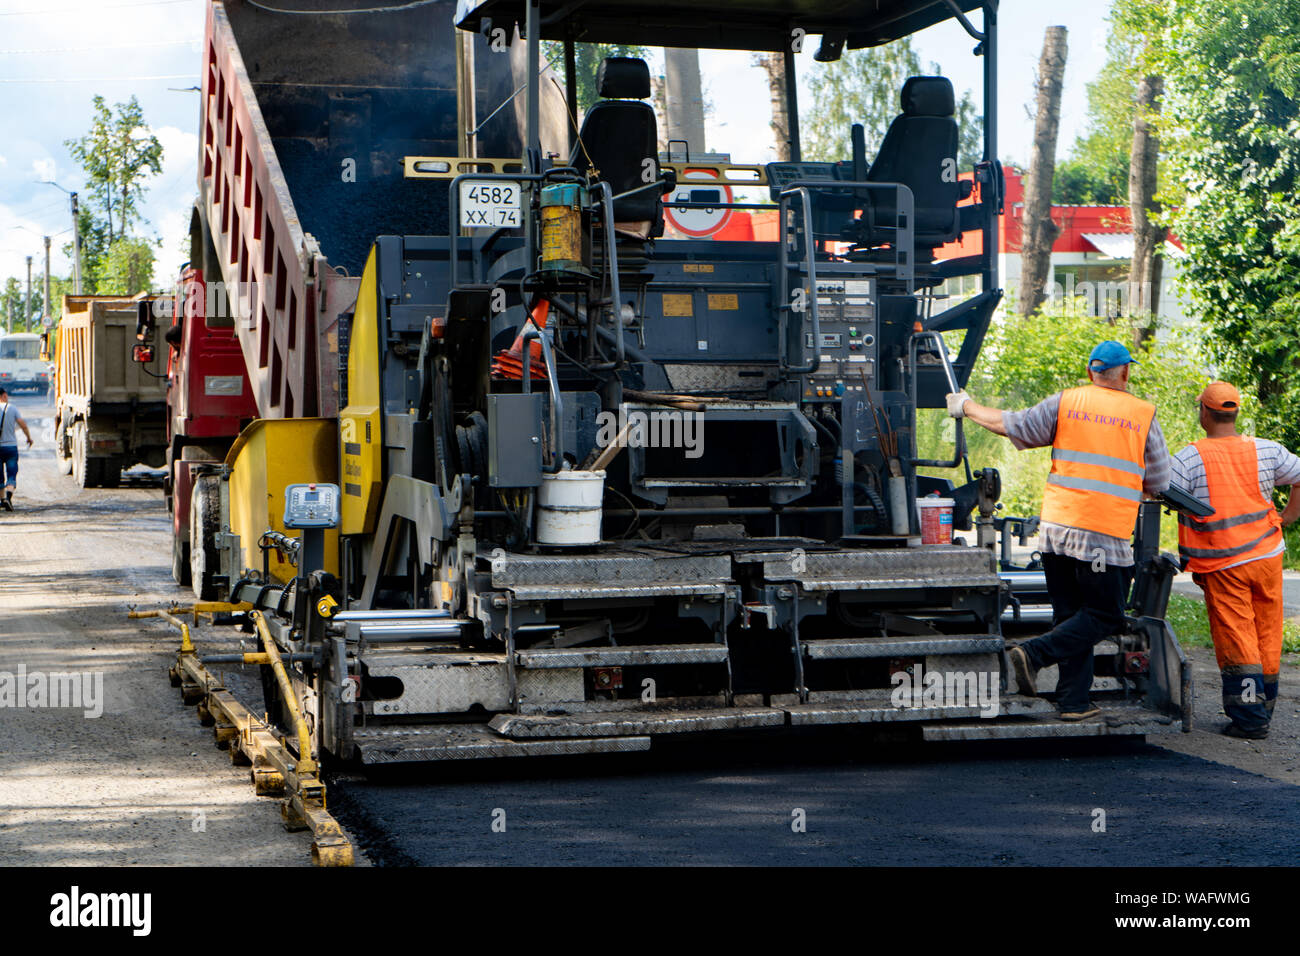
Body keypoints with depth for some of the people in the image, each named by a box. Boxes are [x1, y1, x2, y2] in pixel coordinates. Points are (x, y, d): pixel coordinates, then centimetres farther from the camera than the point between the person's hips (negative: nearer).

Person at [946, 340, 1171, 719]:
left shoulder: (1065, 403, 5)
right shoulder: (1143, 415, 2)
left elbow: (1009, 425, 8)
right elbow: (1158, 484, 8)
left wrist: (967, 407, 24)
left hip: (1056, 527, 4)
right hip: (1106, 536, -4)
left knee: (1071, 614, 12)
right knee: (1104, 617, 5)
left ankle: (1074, 701, 9)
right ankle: (1035, 654, -14)